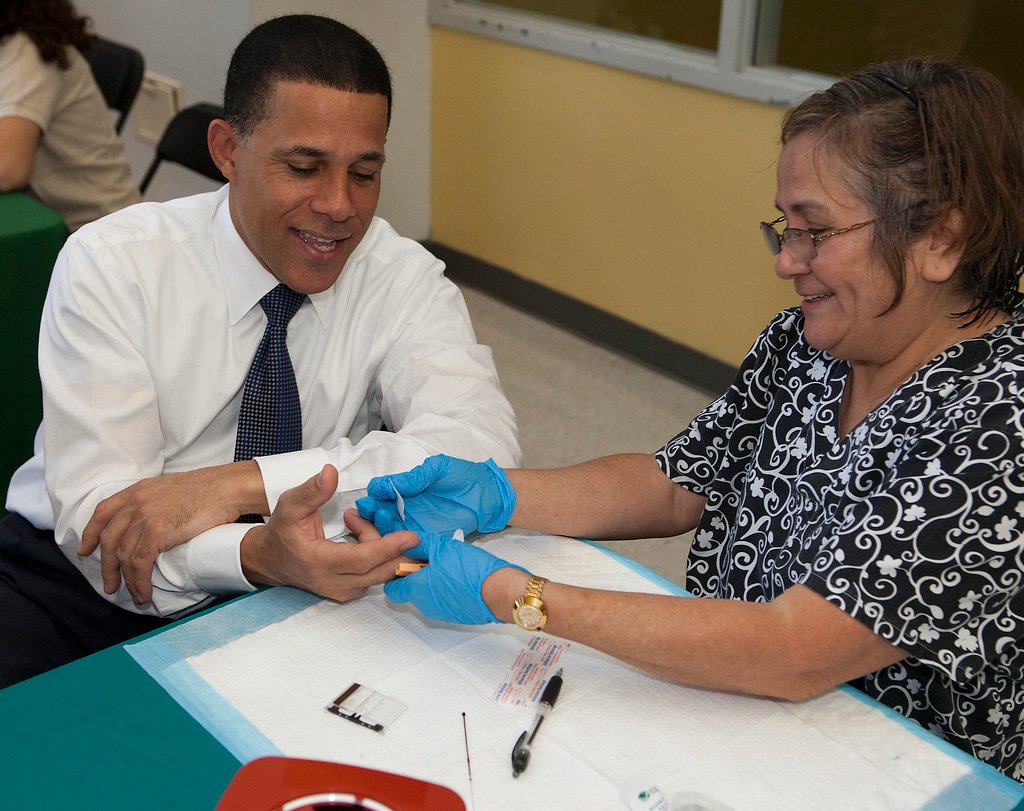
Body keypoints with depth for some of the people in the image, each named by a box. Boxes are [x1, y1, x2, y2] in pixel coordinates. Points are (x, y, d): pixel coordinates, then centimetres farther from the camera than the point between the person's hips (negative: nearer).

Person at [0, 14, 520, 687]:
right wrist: (258, 554, -39)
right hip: (73, 582, -2)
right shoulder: (110, 264, -11)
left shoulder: (403, 279, -6)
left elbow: (483, 445, -24)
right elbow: (99, 517, -18)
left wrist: (240, 482, -31)